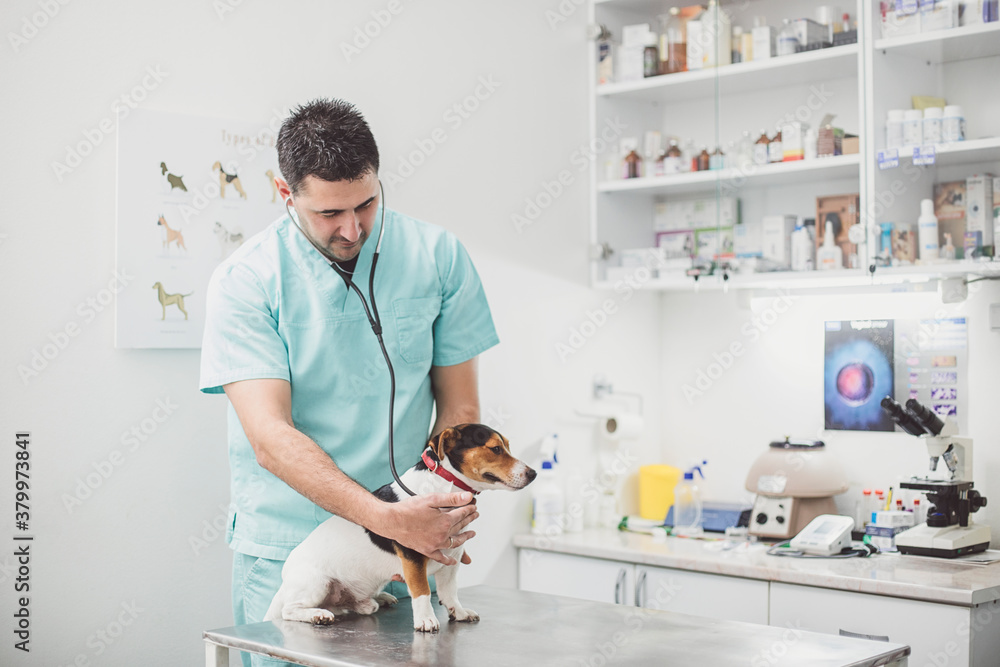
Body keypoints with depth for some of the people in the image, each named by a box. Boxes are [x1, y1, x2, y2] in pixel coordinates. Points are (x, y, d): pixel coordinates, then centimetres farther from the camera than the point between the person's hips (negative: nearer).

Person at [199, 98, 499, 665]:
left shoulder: (440, 257, -3)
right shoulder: (244, 281, -9)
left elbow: (459, 408, 2)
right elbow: (270, 438, -16)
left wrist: (437, 519, -14)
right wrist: (388, 519, -27)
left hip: (410, 544, 2)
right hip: (283, 553, -1)